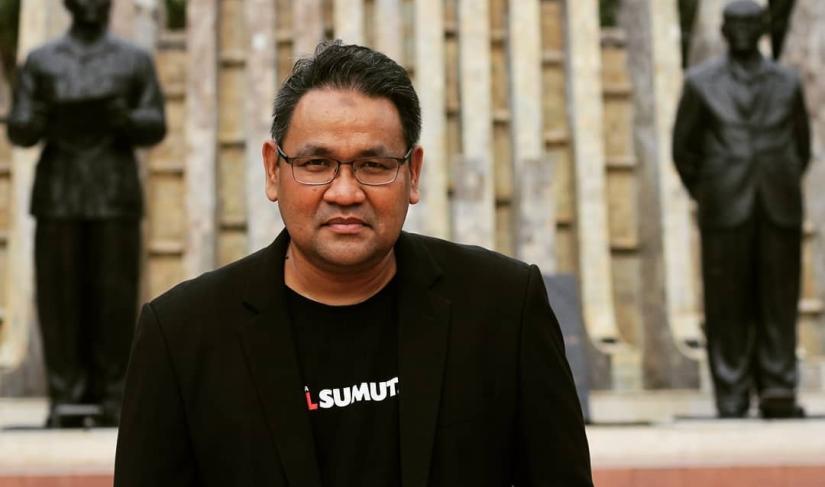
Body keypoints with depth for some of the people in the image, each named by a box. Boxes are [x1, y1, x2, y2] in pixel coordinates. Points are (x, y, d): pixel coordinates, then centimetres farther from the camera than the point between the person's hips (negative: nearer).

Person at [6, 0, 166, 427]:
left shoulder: (136, 61, 8)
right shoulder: (40, 62, 9)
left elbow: (156, 129, 3)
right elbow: (18, 132, 3)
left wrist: (127, 119, -20)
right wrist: (37, 123, -21)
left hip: (116, 195, -1)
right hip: (58, 195, 1)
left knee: (114, 296, -4)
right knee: (60, 297, -2)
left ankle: (111, 400, 3)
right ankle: (64, 402, 3)